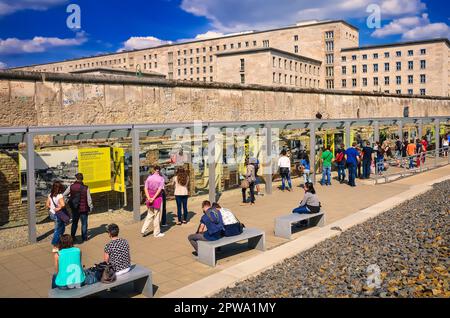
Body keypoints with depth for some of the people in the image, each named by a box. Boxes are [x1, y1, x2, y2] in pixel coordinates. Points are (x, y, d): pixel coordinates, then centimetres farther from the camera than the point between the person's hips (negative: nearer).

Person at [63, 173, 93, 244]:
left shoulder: (71, 187, -9)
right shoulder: (86, 188, -15)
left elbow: (64, 195, 1)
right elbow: (89, 199, -12)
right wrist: (90, 207, 2)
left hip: (74, 209, 3)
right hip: (83, 209, -2)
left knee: (74, 223, 20)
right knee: (84, 223, 11)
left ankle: (72, 237, 25)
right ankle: (84, 238, 16)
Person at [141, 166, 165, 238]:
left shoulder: (149, 178, 5)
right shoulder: (161, 179, -7)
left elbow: (146, 188, -2)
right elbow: (160, 190, -16)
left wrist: (149, 198, -10)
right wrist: (153, 198, -16)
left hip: (150, 198, 4)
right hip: (158, 198, -4)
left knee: (150, 215, 18)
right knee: (157, 216, 5)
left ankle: (144, 230, 13)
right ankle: (156, 233, 15)